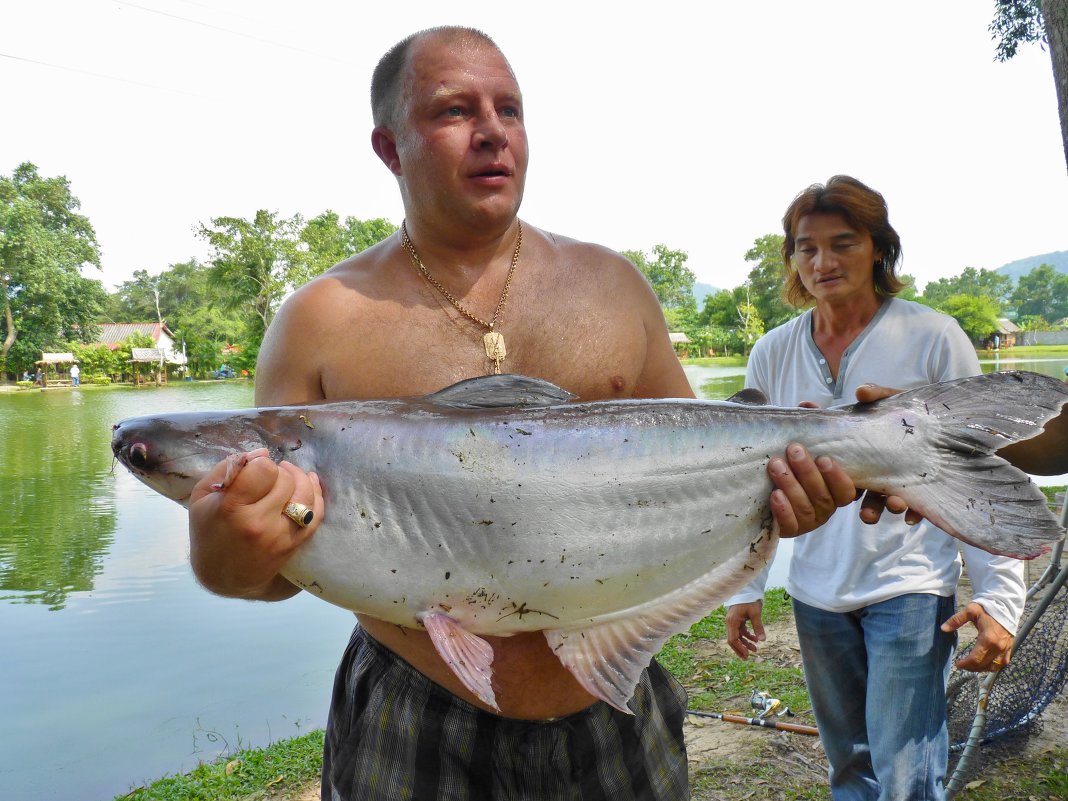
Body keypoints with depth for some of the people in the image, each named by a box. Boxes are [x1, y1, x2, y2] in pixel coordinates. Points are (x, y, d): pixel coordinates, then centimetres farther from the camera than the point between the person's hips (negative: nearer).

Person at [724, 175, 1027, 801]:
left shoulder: (934, 338, -8)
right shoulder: (773, 354, 2)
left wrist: (999, 597, -10)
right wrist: (744, 588, 8)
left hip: (910, 589, -3)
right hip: (815, 594, 4)